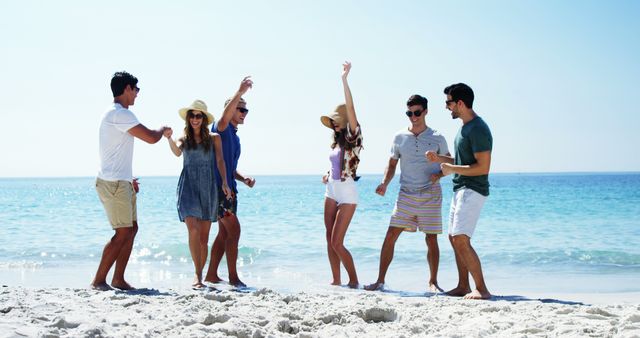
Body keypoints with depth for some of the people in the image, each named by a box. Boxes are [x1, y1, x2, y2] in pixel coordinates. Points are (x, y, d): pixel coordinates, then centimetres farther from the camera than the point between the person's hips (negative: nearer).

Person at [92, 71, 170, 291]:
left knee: (132, 229, 11)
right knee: (123, 233, -9)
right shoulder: (120, 114, -15)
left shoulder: (114, 114, 19)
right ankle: (99, 280, -5)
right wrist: (163, 130, 3)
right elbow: (151, 137, -18)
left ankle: (118, 279, 13)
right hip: (114, 184, -10)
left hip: (121, 183, 10)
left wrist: (128, 180, 24)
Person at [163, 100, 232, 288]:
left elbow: (220, 161, 0)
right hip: (188, 186, -1)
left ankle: (199, 275, 15)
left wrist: (224, 182, -14)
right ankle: (197, 274, -14)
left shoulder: (214, 139, 8)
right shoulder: (184, 140, 10)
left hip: (208, 187, 1)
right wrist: (169, 138, -30)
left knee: (204, 236, 4)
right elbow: (177, 152, -10)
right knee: (193, 230, -18)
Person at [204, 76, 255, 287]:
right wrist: (240, 92, -41)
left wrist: (244, 179, 9)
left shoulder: (235, 136, 20)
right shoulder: (221, 129, -6)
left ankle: (212, 275, 17)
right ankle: (233, 277, -5)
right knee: (234, 230, -10)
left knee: (224, 233, 11)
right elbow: (225, 116, -32)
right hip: (219, 186, -10)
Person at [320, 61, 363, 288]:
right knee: (330, 241, 8)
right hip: (331, 191, 8)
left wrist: (344, 80, -25)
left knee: (337, 243, -9)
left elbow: (350, 109, -22)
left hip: (347, 195, -8)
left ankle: (354, 280, 3)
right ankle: (336, 281, 15)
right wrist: (328, 174, 3)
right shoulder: (338, 140, 10)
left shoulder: (353, 138, -10)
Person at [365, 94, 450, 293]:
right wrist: (385, 184, -4)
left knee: (431, 239, 2)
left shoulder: (437, 138, 2)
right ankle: (380, 280, 1)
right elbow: (392, 165, 13)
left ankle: (433, 282, 16)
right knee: (391, 235, -5)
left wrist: (439, 174, -10)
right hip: (406, 194, 1)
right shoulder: (399, 137, 6)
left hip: (431, 195, -1)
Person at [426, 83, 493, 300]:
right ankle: (463, 286, 22)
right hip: (461, 190, 11)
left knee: (461, 239, -17)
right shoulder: (465, 127, 16)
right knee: (454, 238, 14)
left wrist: (452, 169, -15)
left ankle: (481, 289, -13)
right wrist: (439, 159, 13)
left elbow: (483, 167, -22)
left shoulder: (478, 129, -17)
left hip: (473, 190, -11)